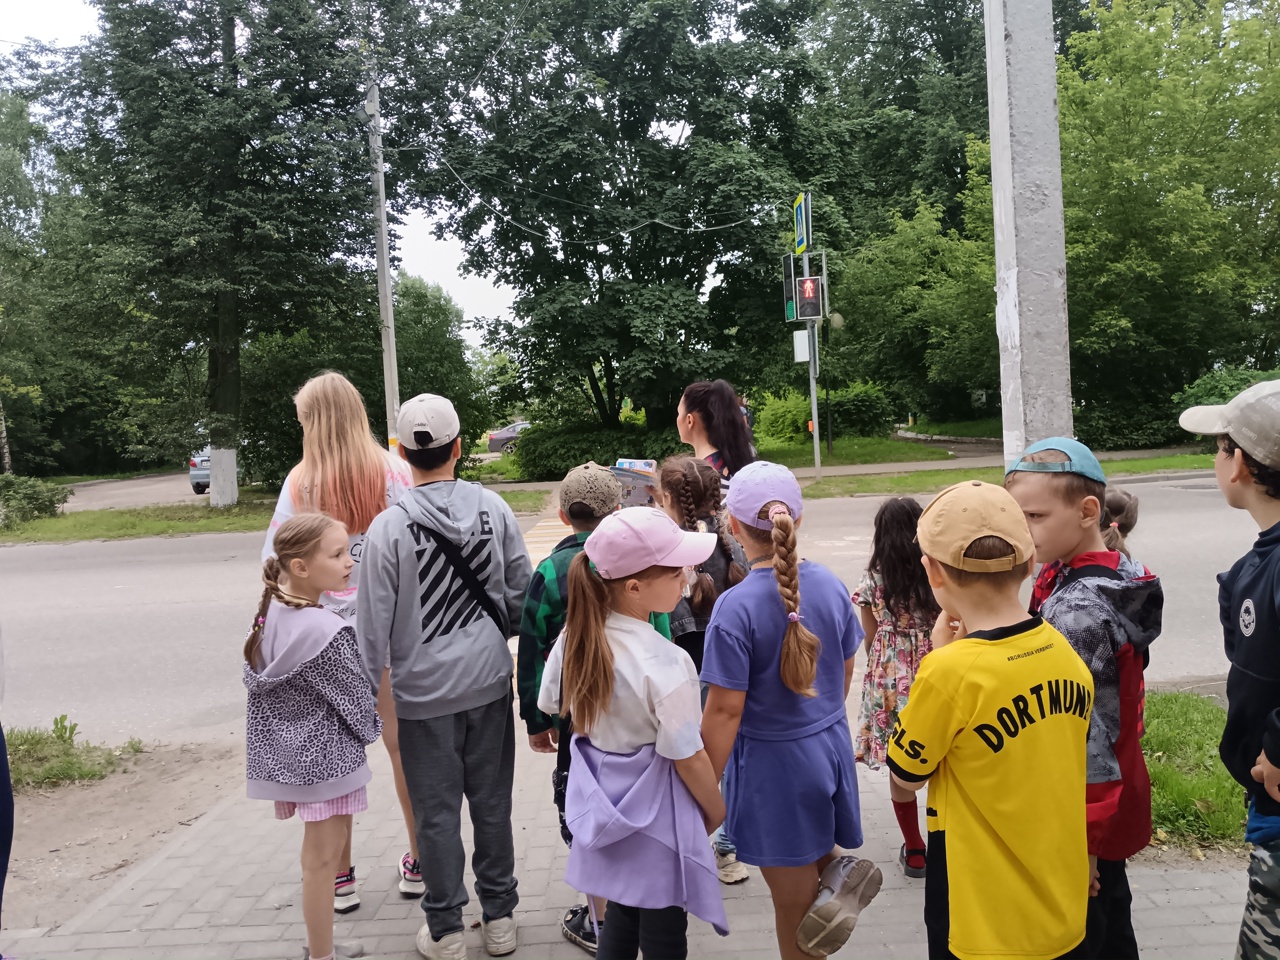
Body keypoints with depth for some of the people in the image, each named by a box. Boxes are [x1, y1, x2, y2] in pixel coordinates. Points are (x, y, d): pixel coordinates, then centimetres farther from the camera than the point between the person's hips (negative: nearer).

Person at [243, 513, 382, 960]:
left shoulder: (270, 616, 0)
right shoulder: (326, 632, -25)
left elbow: (256, 682, 9)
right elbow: (354, 695, -15)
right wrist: (370, 728, 6)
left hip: (289, 750, 8)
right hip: (324, 755, -8)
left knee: (318, 854, 21)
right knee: (323, 859, 6)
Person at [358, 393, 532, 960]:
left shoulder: (389, 526, -15)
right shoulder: (492, 508, -6)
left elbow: (374, 622, -11)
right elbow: (522, 586, 1)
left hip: (424, 689, -3)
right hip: (489, 679, 3)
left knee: (437, 813, 11)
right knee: (492, 802, 16)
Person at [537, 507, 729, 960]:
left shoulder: (576, 637, -9)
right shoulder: (664, 663, -28)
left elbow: (552, 705, 7)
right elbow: (688, 758, -19)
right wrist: (716, 810, -2)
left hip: (605, 802, 6)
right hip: (654, 814, -6)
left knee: (621, 922, 24)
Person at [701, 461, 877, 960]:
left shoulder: (735, 607, -23)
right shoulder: (830, 585, -6)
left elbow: (725, 710, -19)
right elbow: (845, 672, 7)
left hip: (774, 759, -5)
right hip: (831, 745, 6)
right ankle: (836, 867, 3)